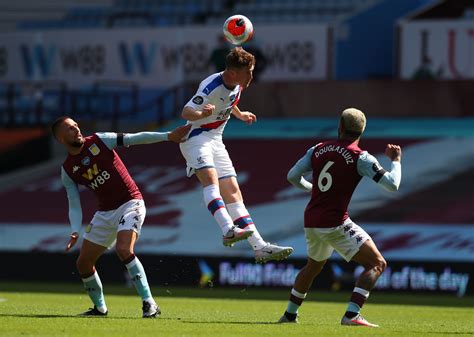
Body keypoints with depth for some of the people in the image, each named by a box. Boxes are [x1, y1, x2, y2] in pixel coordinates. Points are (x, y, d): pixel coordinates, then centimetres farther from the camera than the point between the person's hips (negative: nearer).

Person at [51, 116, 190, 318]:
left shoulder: (99, 141, -5)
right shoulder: (67, 171, 3)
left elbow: (135, 139, -8)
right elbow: (74, 205, 3)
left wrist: (168, 136, -17)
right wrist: (75, 232, -14)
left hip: (130, 204, -5)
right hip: (105, 213, 5)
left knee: (123, 250, -28)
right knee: (83, 263, 4)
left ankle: (149, 304, -26)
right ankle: (99, 308, 26)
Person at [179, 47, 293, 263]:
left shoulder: (237, 85, 2)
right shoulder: (212, 87, -24)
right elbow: (186, 112, -29)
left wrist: (240, 114, 38)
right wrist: (202, 113, -48)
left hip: (216, 140, 8)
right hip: (196, 138, -8)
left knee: (233, 192, 5)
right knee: (211, 178, -32)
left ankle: (259, 247, 1)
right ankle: (228, 230, -51)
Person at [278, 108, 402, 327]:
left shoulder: (318, 150, 6)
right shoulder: (360, 157, -9)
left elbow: (292, 176, 13)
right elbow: (392, 184, -13)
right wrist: (396, 160, 5)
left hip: (311, 222, 7)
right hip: (335, 224, -7)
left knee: (313, 266, 32)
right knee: (376, 264, -5)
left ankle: (290, 315, 39)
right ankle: (352, 315, -19)